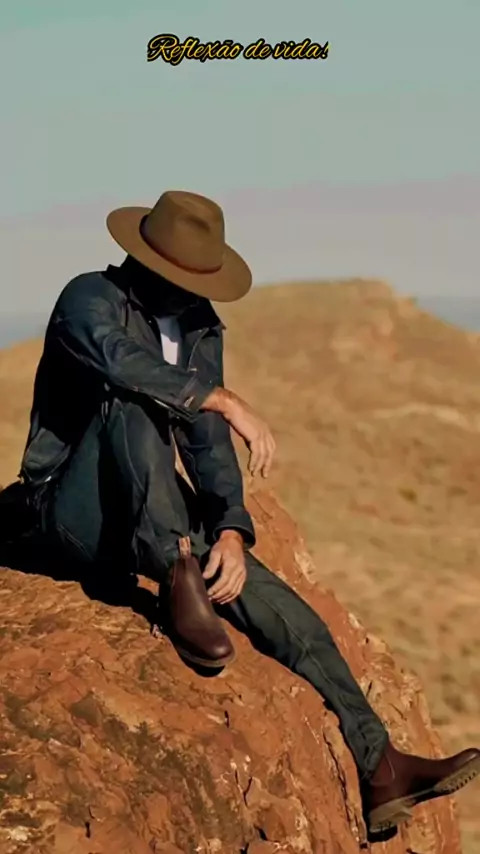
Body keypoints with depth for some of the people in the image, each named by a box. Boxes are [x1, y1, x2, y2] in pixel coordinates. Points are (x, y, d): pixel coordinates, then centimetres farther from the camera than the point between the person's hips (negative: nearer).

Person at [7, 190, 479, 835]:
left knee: (283, 609, -12)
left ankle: (378, 771, -12)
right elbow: (119, 358, -36)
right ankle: (178, 582, -37)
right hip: (77, 511, -6)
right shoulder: (90, 297, -11)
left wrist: (231, 532, -13)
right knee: (133, 402, -34)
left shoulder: (201, 326, 9)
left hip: (158, 523, 6)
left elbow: (207, 443, 3)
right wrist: (227, 401, -41)